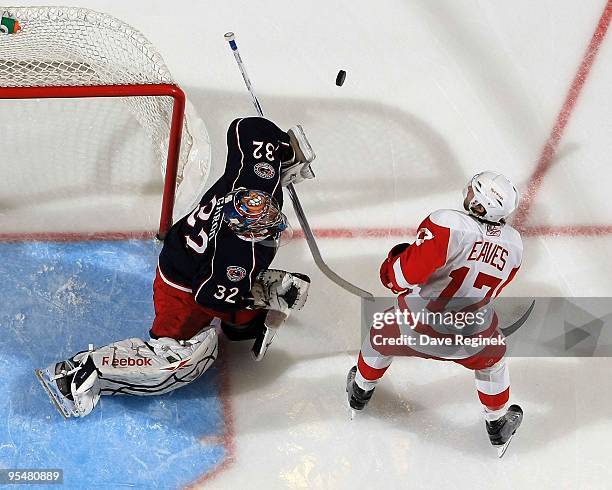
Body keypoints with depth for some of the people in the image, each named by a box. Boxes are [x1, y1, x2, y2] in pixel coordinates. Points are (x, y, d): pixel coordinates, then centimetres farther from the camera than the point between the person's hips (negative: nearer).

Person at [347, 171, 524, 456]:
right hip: (471, 337, 2)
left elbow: (409, 272, -29)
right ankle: (498, 425, 49)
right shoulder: (513, 243, -6)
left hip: (416, 326, -2)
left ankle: (360, 393, 55)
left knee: (381, 336, 30)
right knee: (492, 359, 35)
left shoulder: (448, 224, -27)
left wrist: (393, 271, -7)